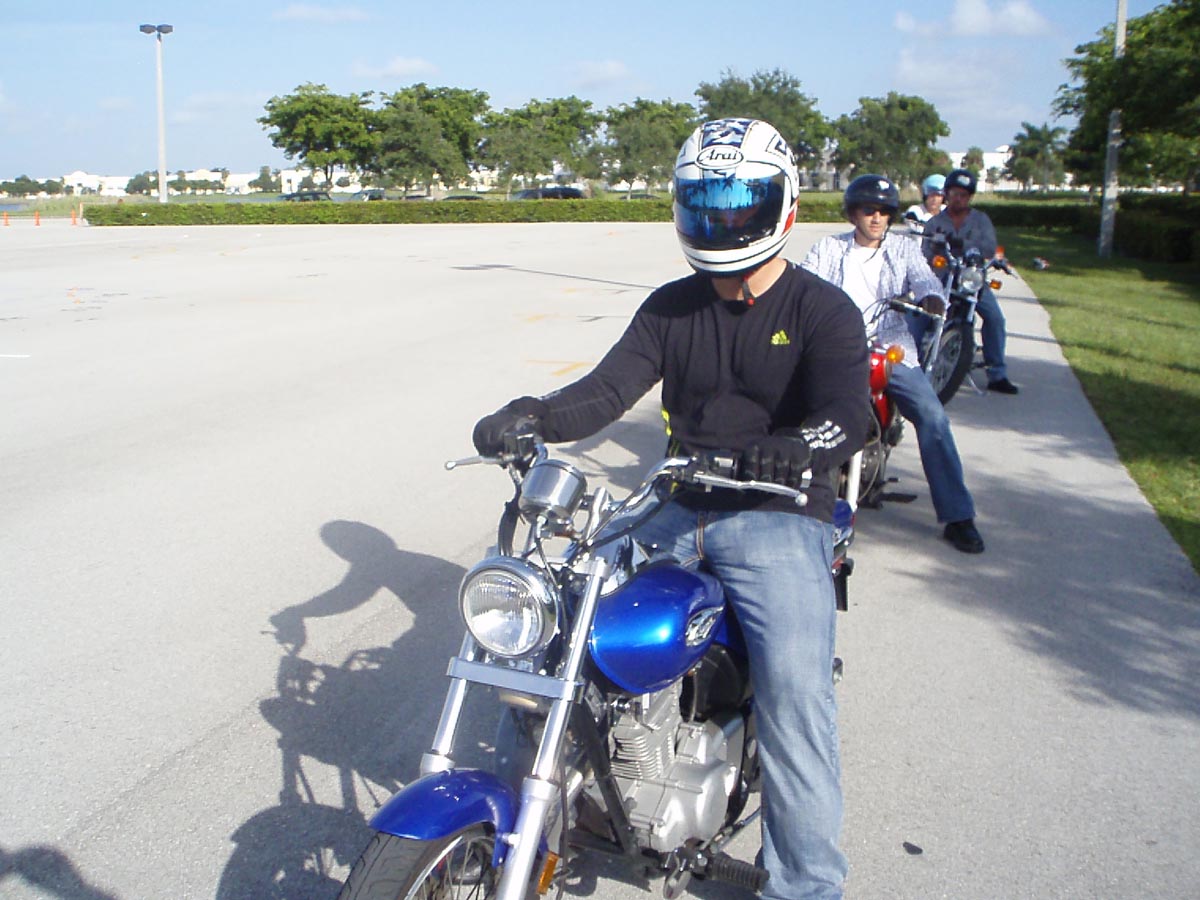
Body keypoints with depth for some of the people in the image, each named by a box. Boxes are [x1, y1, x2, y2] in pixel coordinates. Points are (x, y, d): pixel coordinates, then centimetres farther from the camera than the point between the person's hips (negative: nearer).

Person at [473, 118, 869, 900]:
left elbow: (848, 418, -18)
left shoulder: (823, 311, -3)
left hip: (780, 517, -5)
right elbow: (610, 389, 0)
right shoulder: (669, 308, 12)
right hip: (681, 512, 5)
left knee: (795, 691, -22)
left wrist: (795, 449, -42)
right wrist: (534, 415, -21)